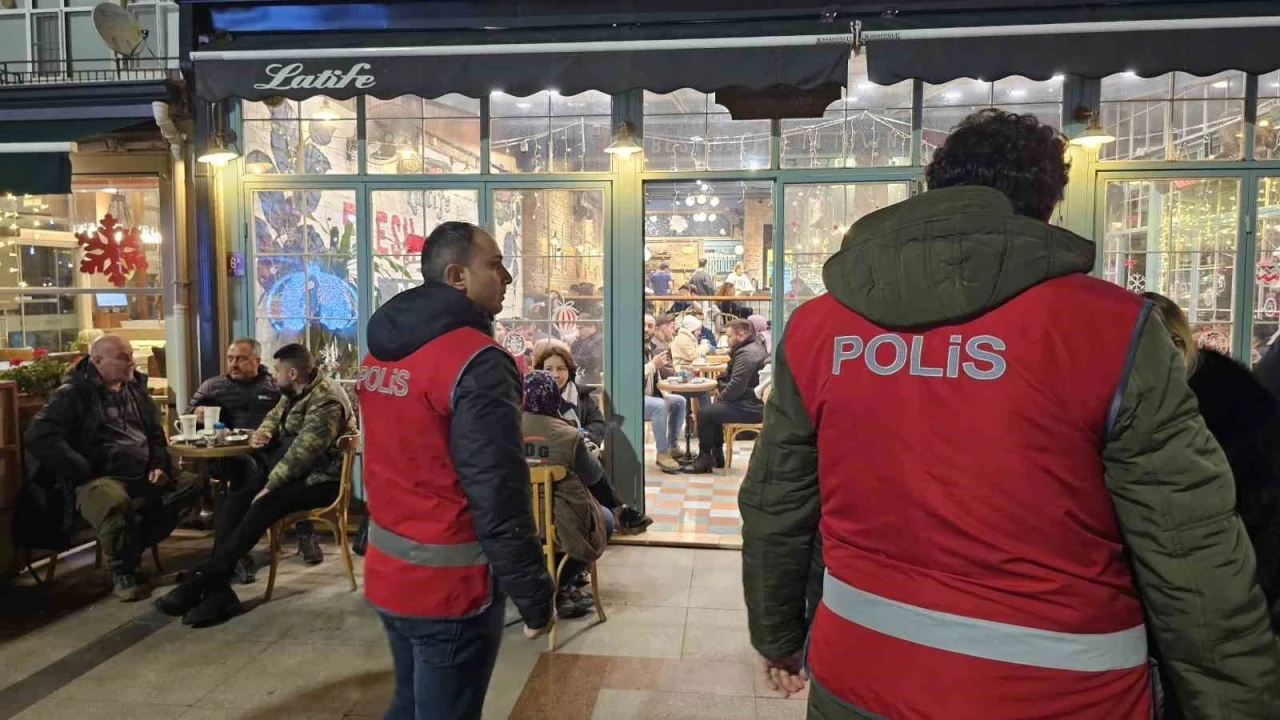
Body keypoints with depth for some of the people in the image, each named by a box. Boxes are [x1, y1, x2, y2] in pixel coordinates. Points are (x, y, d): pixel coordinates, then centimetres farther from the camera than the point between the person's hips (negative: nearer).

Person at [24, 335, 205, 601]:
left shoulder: (135, 389, 16)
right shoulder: (74, 393, -4)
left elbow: (156, 433, 26)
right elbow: (38, 437, -15)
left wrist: (159, 466, 7)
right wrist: (84, 472, -17)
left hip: (143, 477, 7)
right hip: (98, 479, -7)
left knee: (193, 484, -10)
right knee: (116, 502, -39)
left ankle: (134, 543, -6)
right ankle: (122, 572, -12)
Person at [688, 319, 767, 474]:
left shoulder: (746, 354, -19)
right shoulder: (752, 348, 16)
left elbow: (736, 386, -25)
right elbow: (734, 379, 24)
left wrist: (719, 398, -7)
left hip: (751, 408, -11)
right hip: (750, 402, 11)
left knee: (704, 412, -15)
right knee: (711, 409, 22)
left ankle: (705, 459, -1)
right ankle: (716, 456, 22)